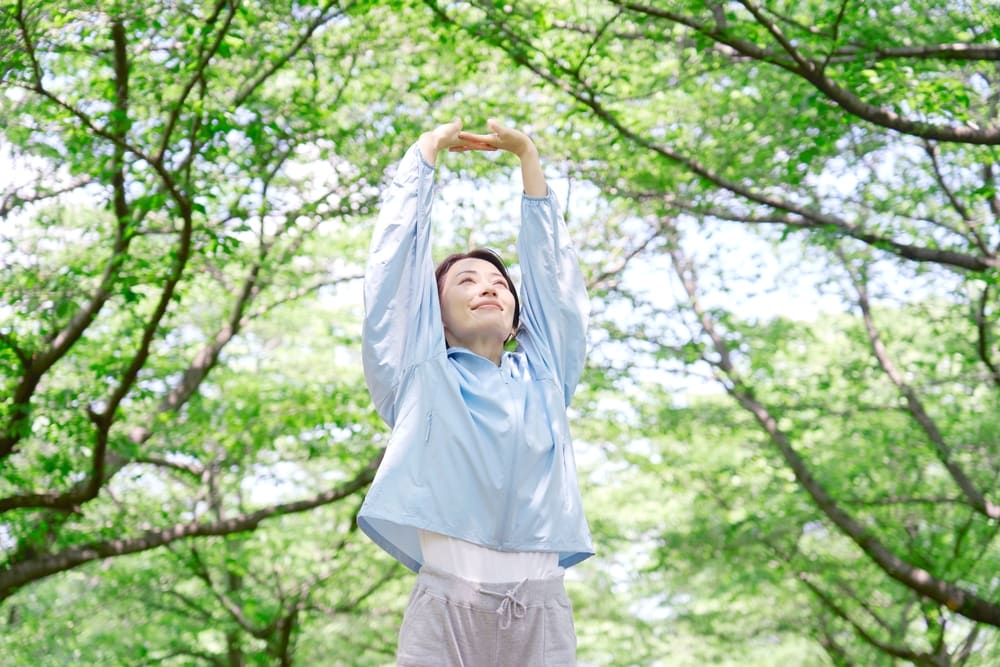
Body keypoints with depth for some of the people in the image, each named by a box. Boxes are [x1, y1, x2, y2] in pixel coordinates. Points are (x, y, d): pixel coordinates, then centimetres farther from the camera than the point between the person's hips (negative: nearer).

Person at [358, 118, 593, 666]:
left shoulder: (542, 375, 23)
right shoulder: (419, 374, 16)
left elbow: (551, 264, 25)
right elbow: (396, 256, 16)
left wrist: (527, 154, 29)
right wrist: (428, 149, 25)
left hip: (540, 606, 3)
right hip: (445, 604, -2)